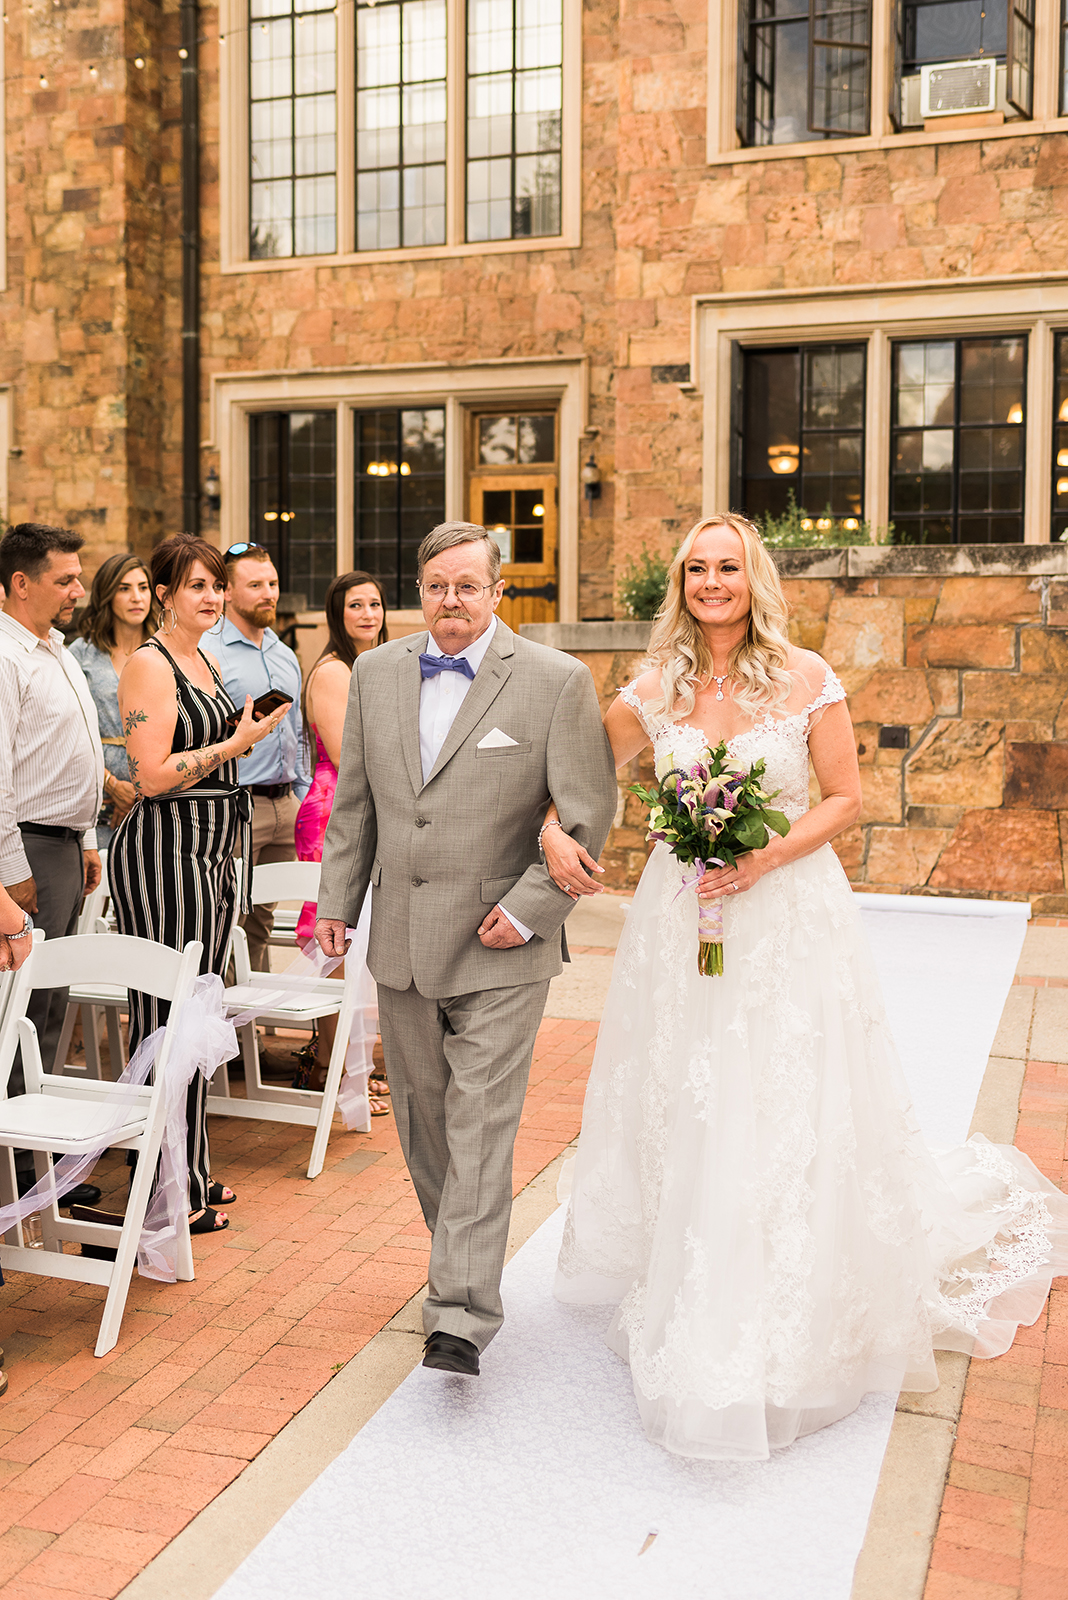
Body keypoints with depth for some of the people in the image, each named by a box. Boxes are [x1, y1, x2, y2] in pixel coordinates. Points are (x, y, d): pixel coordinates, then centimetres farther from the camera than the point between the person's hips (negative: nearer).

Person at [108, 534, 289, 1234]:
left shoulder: (204, 662, 16)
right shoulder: (149, 665, -11)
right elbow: (153, 776, -19)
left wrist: (246, 727, 14)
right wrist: (237, 743, -15)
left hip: (212, 853, 9)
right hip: (165, 852, -9)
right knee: (168, 1017, -4)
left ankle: (192, 1171, 24)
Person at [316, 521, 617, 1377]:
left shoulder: (557, 680, -8)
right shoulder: (376, 672, 6)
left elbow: (591, 814, -8)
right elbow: (354, 801, 13)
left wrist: (527, 907, -13)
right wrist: (336, 903, 11)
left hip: (499, 948, -5)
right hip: (401, 942, 5)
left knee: (480, 1127, -5)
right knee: (423, 1119, 16)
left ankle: (463, 1314, 0)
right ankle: (459, 1256, 36)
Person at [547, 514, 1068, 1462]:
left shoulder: (807, 679, -5)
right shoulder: (654, 690, 3)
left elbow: (846, 798, -3)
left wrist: (767, 857, -16)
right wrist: (556, 831, -9)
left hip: (789, 917, -3)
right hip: (681, 919, 3)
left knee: (785, 1112, -2)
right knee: (683, 1112, 10)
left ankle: (785, 1332, 14)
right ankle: (690, 1299, 31)